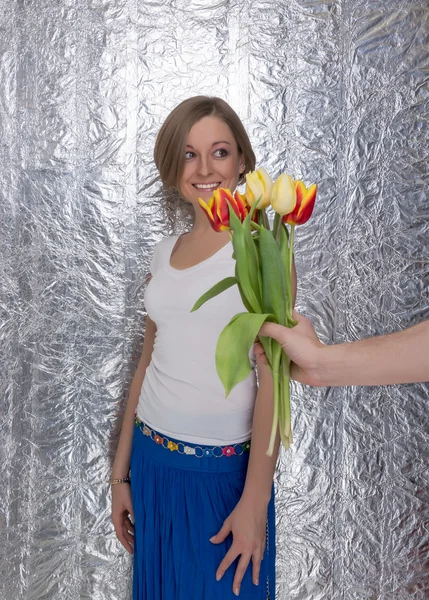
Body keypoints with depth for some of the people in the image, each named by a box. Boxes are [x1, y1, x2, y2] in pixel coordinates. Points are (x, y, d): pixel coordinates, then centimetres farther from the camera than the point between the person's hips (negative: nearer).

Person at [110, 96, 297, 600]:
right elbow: (149, 361, 10)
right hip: (152, 460, 5)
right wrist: (121, 471, 10)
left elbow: (272, 378, -14)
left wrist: (255, 502, -17)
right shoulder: (165, 251, 6)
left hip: (223, 467, -5)